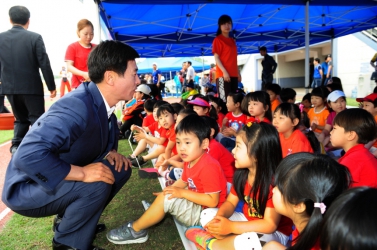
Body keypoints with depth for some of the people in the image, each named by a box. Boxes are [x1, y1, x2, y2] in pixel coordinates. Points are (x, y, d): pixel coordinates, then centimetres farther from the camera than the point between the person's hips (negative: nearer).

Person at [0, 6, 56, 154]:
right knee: (37, 120, 5)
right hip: (31, 87, -4)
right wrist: (51, 86, -2)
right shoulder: (34, 37, -9)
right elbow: (44, 64, -10)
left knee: (20, 119, 19)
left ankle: (16, 147, 13)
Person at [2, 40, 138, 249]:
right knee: (97, 183, -30)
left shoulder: (103, 104, -4)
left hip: (64, 181, 9)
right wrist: (82, 173, -34)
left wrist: (112, 152, -7)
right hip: (27, 189, -8)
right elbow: (28, 156, -39)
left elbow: (104, 139, 15)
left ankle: (67, 220, 15)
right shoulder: (76, 108, -32)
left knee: (120, 169, 1)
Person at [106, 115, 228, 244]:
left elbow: (213, 201, -29)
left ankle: (135, 230, -3)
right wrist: (170, 190, -6)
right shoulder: (191, 161, 1)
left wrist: (182, 193, -27)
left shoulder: (208, 167, -28)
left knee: (166, 199, -20)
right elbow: (183, 181, 12)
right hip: (196, 205, 10)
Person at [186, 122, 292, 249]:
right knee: (207, 214, 1)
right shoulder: (241, 173, -6)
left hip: (275, 232, -7)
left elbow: (270, 225, -27)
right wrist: (220, 217, -21)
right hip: (247, 222, 7)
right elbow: (230, 202, 3)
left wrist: (230, 226, -30)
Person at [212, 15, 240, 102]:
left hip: (234, 74, 7)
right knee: (224, 99, -12)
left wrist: (238, 72, 15)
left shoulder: (232, 40, 20)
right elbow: (216, 58, -9)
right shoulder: (217, 40, -1)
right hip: (223, 75, -7)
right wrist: (224, 72, -18)